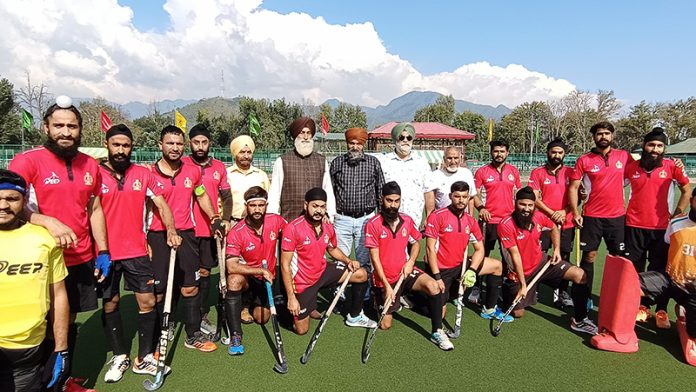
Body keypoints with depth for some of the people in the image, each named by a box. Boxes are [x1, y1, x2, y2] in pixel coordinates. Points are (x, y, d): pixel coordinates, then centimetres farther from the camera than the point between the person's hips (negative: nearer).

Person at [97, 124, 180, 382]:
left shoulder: (143, 174, 3)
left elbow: (161, 204, 4)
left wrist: (171, 230, -12)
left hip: (137, 251, 1)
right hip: (106, 253, -1)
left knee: (148, 302, 2)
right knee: (110, 304, 10)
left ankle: (144, 358, 16)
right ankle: (119, 357, 27)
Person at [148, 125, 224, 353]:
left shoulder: (193, 172, 5)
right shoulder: (150, 174, -5)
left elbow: (201, 196, 22)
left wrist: (214, 219, 14)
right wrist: (144, 242, -4)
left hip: (186, 235, 3)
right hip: (158, 237, -3)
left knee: (190, 287, 8)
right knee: (157, 290, 4)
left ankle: (194, 335, 21)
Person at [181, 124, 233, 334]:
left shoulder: (219, 167, 8)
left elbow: (226, 195, 11)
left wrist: (226, 219, -2)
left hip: (210, 229, 3)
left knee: (204, 272, 10)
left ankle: (202, 315, 23)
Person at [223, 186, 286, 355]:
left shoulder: (276, 221, -16)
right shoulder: (236, 233, -25)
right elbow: (231, 267, -31)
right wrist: (262, 270, -33)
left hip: (267, 278, 3)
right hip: (246, 276, -3)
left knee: (261, 318, -1)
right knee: (234, 280, -37)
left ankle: (254, 301, 37)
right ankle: (236, 336, -27)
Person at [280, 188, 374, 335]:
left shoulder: (328, 227, -5)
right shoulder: (293, 228, -25)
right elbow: (285, 265, -22)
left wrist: (348, 260, -2)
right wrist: (291, 297, -23)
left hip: (323, 272, 6)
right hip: (303, 282, -5)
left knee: (361, 275, 0)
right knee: (301, 330, -1)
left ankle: (354, 317, 19)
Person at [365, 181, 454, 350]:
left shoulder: (407, 220, -2)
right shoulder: (373, 224, -15)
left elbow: (416, 243, 14)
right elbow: (375, 257, -14)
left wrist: (411, 262, -6)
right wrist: (387, 286, -18)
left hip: (405, 271, 3)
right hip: (384, 279, -2)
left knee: (433, 286, -26)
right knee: (385, 325, 0)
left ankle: (437, 332, -10)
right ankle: (378, 297, 33)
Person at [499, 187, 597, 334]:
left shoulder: (538, 217, -11)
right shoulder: (506, 225, -25)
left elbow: (554, 228, 14)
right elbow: (515, 256, -24)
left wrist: (557, 249, 2)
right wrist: (523, 285, -22)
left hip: (541, 261, 4)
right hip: (520, 272, -4)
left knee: (580, 275, -13)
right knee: (517, 314, -1)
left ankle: (579, 320, 1)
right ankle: (507, 290, 33)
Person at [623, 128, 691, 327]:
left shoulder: (672, 166, -3)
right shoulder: (631, 167, -1)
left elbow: (686, 190, 7)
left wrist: (676, 215, 1)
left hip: (661, 227, -1)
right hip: (634, 226, 1)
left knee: (660, 271, 7)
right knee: (634, 270, 9)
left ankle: (661, 311, 20)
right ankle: (640, 307, 23)